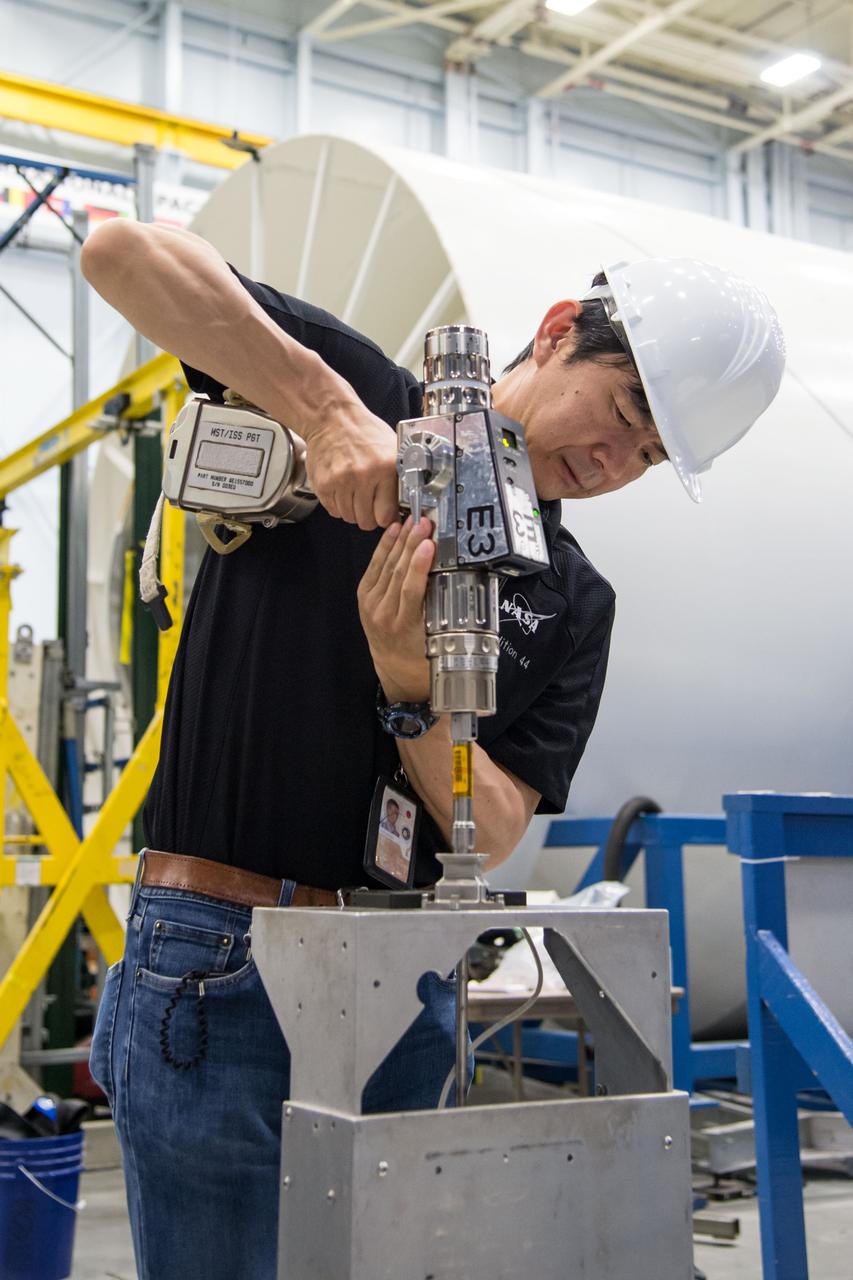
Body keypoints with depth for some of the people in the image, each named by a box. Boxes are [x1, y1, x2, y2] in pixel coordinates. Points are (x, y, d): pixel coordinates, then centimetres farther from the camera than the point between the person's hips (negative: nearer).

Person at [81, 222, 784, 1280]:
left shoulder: (576, 603, 8)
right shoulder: (364, 394, -1)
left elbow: (491, 834, -2)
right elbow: (121, 252, -12)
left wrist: (409, 687, -21)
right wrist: (323, 403, -22)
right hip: (213, 966, -4)